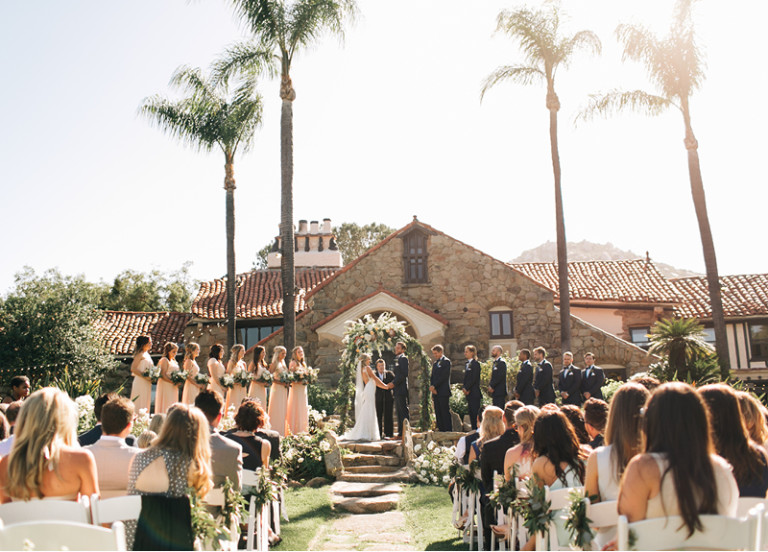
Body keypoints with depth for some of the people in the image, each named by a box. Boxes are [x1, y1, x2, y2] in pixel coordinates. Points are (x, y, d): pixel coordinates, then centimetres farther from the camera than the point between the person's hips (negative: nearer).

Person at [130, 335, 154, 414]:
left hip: (146, 383, 8)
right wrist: (144, 376, -19)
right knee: (139, 404, -7)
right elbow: (133, 369, -16)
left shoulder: (147, 354, 17)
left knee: (145, 404, 7)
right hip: (140, 381, -8)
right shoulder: (140, 354, -8)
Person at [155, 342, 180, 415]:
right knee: (166, 406, -8)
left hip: (173, 387, 8)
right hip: (166, 386, -8)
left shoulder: (174, 361, 18)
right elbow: (163, 375, -16)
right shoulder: (164, 360, -7)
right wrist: (173, 382, -20)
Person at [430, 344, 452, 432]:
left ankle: (448, 430, -5)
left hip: (443, 392, -8)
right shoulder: (435, 363, 21)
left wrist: (434, 386, -13)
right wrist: (432, 387, 1)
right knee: (438, 412, 6)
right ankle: (440, 429, 9)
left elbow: (444, 376, -13)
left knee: (445, 412, -8)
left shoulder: (446, 361, -4)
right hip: (435, 392, 8)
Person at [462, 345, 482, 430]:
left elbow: (474, 378, -16)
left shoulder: (476, 364, -10)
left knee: (475, 413, -8)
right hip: (468, 392, 9)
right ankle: (473, 429, 14)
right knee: (471, 413, 9)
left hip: (474, 392, -8)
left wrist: (467, 388, -14)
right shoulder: (467, 364, 16)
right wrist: (463, 388, 2)